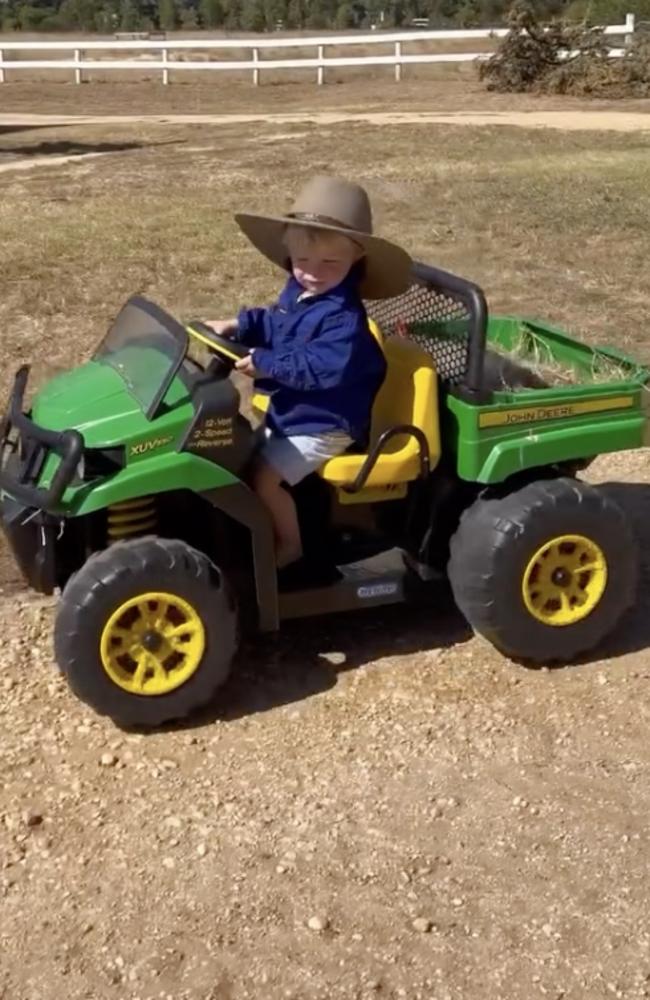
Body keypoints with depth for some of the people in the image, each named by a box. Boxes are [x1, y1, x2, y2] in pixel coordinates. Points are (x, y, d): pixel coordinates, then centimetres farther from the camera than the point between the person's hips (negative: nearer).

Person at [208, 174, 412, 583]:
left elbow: (319, 368, -37)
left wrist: (265, 363, -31)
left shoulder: (343, 317, -28)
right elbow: (276, 326, 19)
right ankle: (272, 528, 35)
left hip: (323, 425, -10)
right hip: (289, 411, 10)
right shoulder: (297, 292, 1)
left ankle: (290, 545, 4)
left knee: (264, 475, -16)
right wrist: (239, 326, 3)